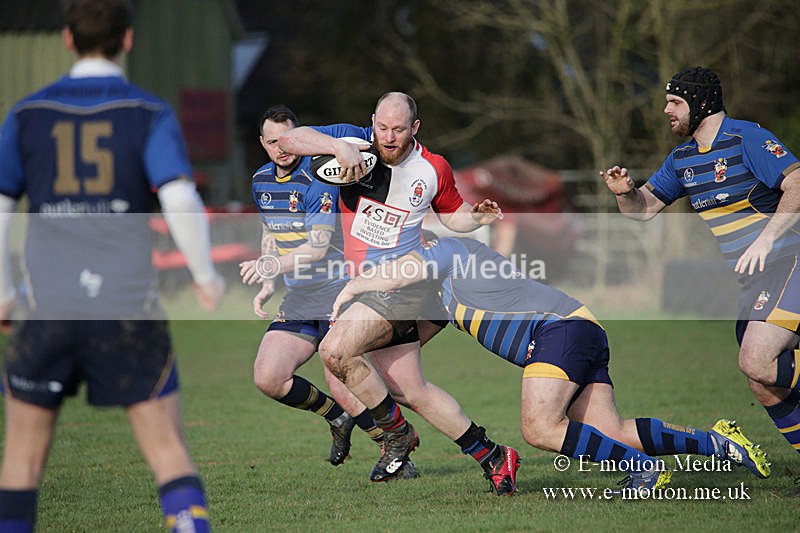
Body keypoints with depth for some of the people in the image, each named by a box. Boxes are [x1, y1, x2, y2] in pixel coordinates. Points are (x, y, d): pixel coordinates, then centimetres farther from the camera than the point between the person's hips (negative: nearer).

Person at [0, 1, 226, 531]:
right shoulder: (150, 115, -1)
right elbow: (182, 202, -14)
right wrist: (207, 275, 0)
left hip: (47, 311, 1)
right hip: (129, 309, -1)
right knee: (170, 452, 3)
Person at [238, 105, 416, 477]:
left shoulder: (317, 178, -16)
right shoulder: (261, 181, 10)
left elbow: (319, 246, -25)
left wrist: (272, 266, -38)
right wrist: (267, 287, 15)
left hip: (339, 291, -7)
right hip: (298, 300, 8)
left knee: (342, 388, -18)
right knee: (267, 378, -6)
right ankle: (338, 419, 16)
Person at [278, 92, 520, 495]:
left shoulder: (433, 170, -3)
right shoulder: (355, 142, -2)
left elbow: (453, 214, 16)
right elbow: (289, 139, -13)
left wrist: (478, 218, -6)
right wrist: (339, 146, -28)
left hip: (403, 284, -5)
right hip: (362, 285, 5)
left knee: (335, 350, -25)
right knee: (412, 392, 6)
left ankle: (396, 431, -6)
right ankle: (490, 456, 18)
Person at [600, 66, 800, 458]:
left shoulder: (746, 138, -11)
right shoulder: (683, 158, 14)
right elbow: (644, 208, 20)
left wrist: (765, 238, -29)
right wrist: (625, 192, -3)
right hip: (749, 280, 8)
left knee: (756, 362, -25)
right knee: (763, 383, 2)